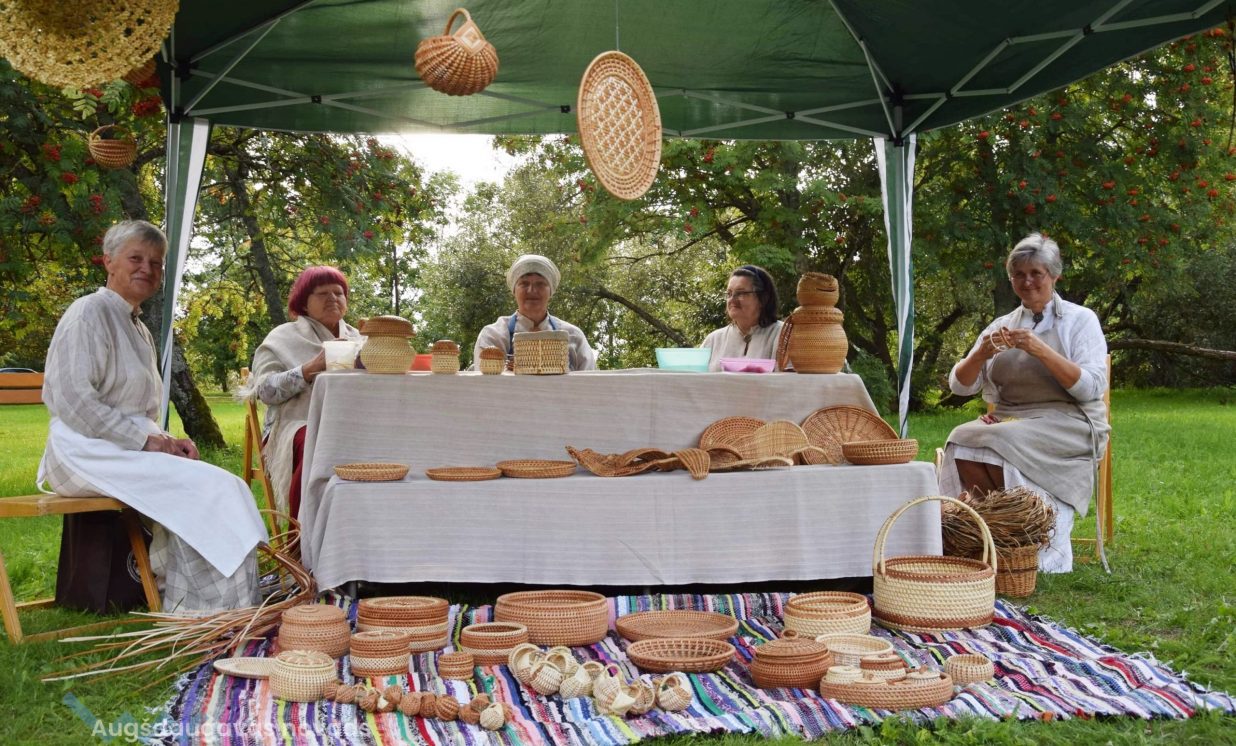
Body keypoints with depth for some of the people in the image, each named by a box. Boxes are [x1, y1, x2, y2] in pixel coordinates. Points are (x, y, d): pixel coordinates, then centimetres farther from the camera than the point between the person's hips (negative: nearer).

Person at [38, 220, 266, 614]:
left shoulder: (138, 329, 20)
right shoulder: (89, 313, -7)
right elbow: (72, 401, -17)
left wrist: (165, 440, 5)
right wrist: (147, 440, -18)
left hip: (128, 449, 8)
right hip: (89, 454, -8)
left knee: (225, 488, -11)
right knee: (208, 488, -22)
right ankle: (218, 608, -16)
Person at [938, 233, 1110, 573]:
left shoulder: (1080, 319, 6)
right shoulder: (1002, 325, 18)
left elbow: (1092, 388, -9)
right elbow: (960, 385, 11)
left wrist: (1041, 350, -19)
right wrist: (980, 355, -10)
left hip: (1066, 424, -4)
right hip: (1007, 422, 4)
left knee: (1000, 442, -32)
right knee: (961, 441, -28)